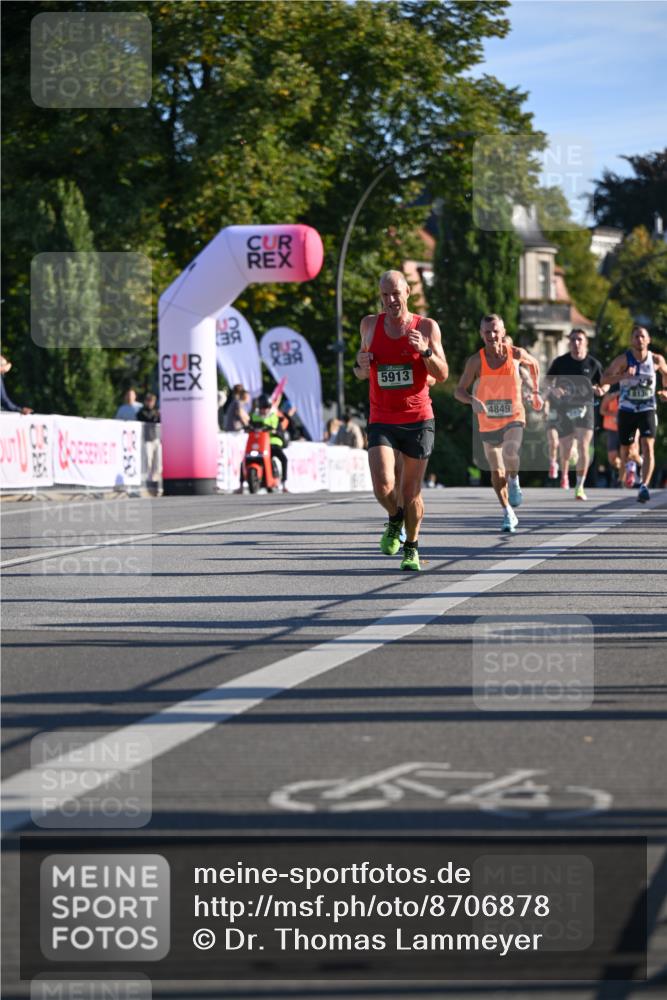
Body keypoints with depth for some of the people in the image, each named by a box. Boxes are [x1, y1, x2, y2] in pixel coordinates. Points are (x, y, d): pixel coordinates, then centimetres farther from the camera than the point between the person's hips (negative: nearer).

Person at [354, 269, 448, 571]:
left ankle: (411, 548, 26)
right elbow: (361, 373, 18)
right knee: (383, 487, -17)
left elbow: (442, 375, -2)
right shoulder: (370, 324, 5)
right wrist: (361, 364, -6)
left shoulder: (426, 327, -1)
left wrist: (425, 351, -20)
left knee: (411, 493, 4)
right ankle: (395, 520, 17)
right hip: (381, 422, 1)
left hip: (418, 421, -1)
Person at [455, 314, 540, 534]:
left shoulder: (516, 354, -9)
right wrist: (472, 400, -34)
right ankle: (508, 513, 27)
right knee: (496, 472, 10)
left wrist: (535, 392, 16)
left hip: (514, 418, -2)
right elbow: (459, 391, -14)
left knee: (511, 454, -32)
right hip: (488, 422, 2)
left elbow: (533, 364, 14)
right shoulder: (476, 361, -12)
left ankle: (514, 482, -1)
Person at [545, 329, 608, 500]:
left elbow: (604, 383, 10)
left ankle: (580, 486, -10)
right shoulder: (560, 362, 0)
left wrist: (601, 389, -13)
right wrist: (553, 389, -15)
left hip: (585, 407, -1)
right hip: (564, 408, 1)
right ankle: (564, 474, 40)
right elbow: (548, 380, 8)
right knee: (566, 448, 7)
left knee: (583, 446, -15)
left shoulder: (593, 363, 1)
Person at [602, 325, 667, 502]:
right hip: (627, 410, 0)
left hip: (648, 410, 0)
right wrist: (624, 375, -35)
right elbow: (605, 378, -18)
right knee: (625, 450, 10)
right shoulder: (623, 359, -9)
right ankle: (629, 466, 47)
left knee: (648, 447, -19)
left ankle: (644, 487, -24)